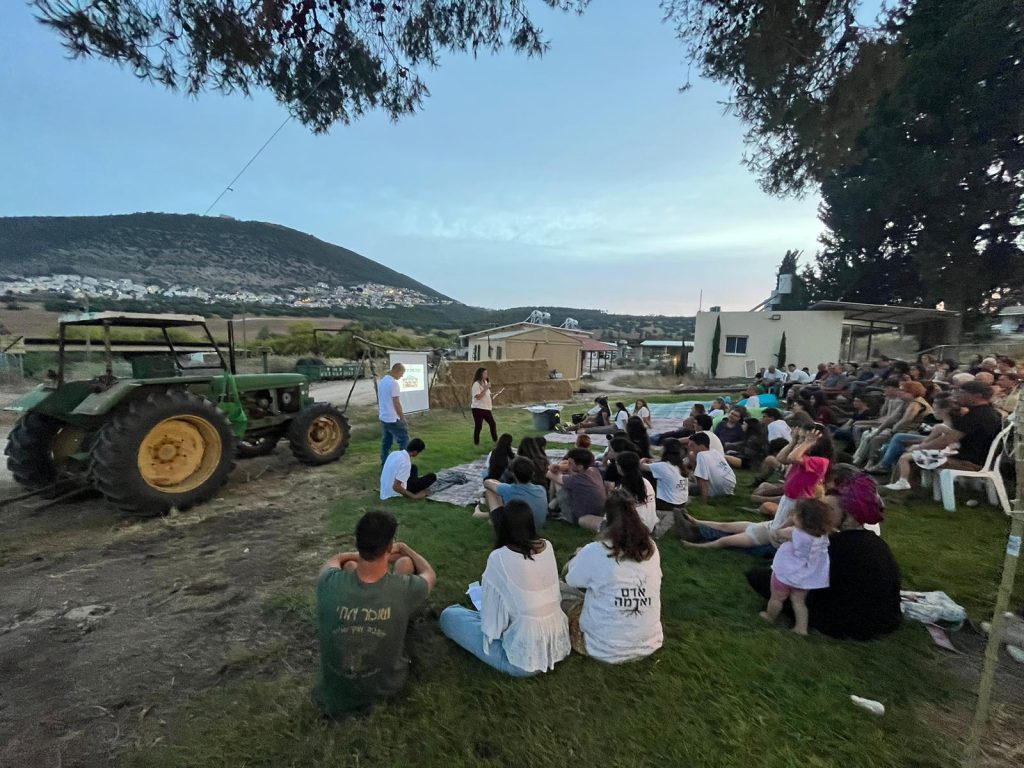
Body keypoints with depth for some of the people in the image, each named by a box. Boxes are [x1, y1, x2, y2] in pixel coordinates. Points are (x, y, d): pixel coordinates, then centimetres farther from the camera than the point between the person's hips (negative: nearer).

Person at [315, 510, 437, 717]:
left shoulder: (329, 582, -28)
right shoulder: (404, 589, -31)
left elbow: (335, 560, 1)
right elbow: (430, 575, -4)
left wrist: (362, 553, 16)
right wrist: (403, 548, 12)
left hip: (335, 686, 1)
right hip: (388, 685, -1)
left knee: (349, 564, 9)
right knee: (405, 561, 6)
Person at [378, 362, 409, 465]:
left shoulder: (382, 380, 9)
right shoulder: (394, 383, -20)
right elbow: (396, 403, -21)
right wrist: (403, 418, -14)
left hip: (383, 417, 9)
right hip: (393, 419, -9)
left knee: (386, 441, 16)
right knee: (404, 440, 0)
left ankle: (385, 463, 22)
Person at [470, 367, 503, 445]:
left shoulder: (485, 383, 14)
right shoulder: (476, 384, -14)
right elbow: (478, 397, -24)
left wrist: (497, 393, 8)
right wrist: (485, 388, -24)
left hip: (487, 408, 8)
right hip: (478, 408, -8)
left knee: (492, 423, 12)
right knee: (478, 426, -3)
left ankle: (495, 440, 27)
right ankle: (476, 443, 9)